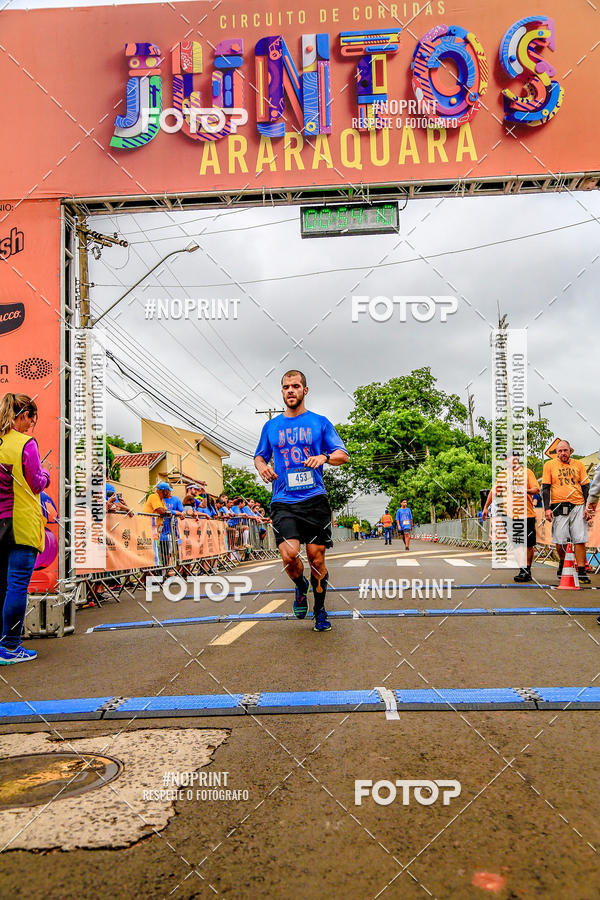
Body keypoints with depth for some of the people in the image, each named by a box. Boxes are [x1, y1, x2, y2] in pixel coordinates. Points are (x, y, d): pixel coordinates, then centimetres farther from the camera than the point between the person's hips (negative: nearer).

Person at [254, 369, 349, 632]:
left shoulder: (320, 422, 8)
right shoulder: (271, 426, 14)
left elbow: (343, 455, 7)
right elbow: (259, 456, 25)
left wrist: (324, 457, -15)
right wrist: (262, 467, 1)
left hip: (315, 499, -1)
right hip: (283, 501, 1)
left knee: (316, 558, 0)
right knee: (289, 555, -16)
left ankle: (320, 610, 22)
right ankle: (301, 587, 17)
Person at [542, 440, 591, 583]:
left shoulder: (578, 464, 11)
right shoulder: (549, 465, 6)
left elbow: (585, 486, 12)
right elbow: (545, 488, 4)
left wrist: (587, 507, 2)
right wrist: (547, 508, -5)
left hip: (578, 506, 1)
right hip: (559, 506, -1)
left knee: (580, 539, -5)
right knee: (560, 540, 0)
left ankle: (581, 571, 0)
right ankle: (562, 563, 27)